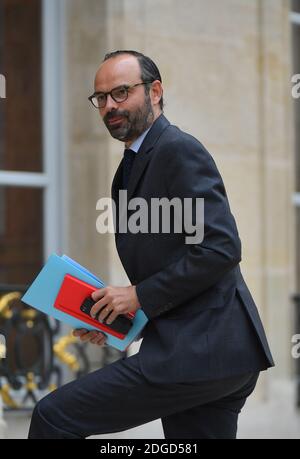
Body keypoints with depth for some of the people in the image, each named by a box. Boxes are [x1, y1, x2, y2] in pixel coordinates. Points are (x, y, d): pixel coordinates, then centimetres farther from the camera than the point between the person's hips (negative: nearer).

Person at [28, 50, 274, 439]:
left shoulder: (179, 150, -9)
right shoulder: (134, 165, 21)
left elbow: (220, 249, -19)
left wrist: (139, 296, -15)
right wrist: (114, 318, 10)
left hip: (199, 349, -10)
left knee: (52, 417, -10)